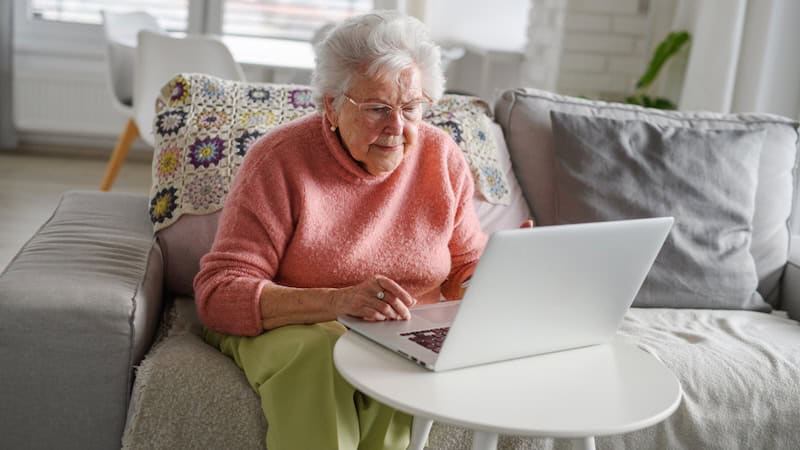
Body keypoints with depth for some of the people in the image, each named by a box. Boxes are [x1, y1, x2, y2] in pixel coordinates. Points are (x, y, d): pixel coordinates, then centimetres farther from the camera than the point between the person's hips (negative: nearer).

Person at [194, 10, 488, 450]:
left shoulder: (441, 157, -1)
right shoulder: (280, 160, -13)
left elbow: (466, 273, 9)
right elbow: (218, 295, -20)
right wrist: (338, 302, -35)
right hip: (290, 329, -2)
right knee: (317, 354, -35)